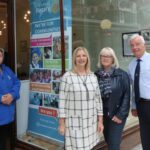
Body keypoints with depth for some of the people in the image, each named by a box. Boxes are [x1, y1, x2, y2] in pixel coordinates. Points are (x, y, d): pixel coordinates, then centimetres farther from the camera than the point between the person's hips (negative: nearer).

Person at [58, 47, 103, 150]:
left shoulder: (93, 77, 6)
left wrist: (100, 121, 6)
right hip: (74, 122, -3)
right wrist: (62, 123, -6)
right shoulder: (67, 77, -7)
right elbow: (62, 100, -6)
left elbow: (98, 99, 9)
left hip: (91, 122, 4)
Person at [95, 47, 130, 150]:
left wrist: (120, 114, -12)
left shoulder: (122, 75, -8)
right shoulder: (96, 75, -1)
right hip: (102, 114, 3)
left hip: (117, 114, -3)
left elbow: (126, 96, -9)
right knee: (108, 142, 16)